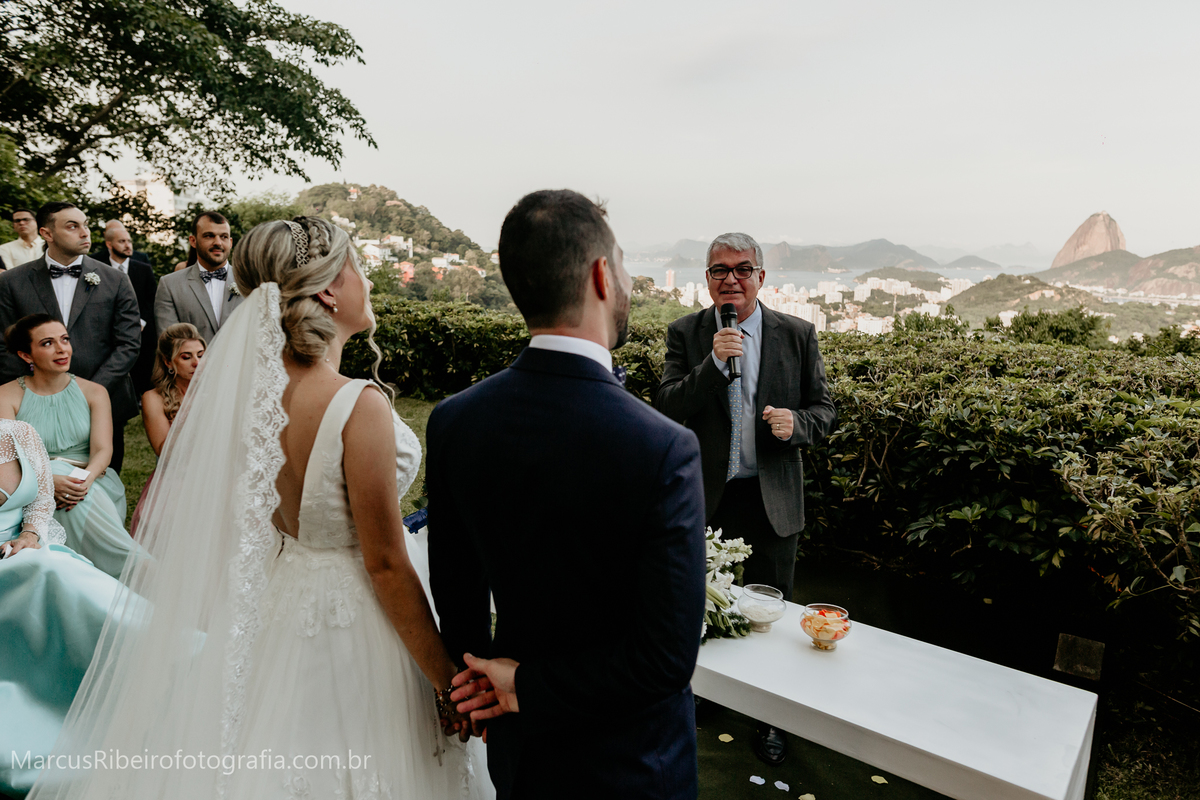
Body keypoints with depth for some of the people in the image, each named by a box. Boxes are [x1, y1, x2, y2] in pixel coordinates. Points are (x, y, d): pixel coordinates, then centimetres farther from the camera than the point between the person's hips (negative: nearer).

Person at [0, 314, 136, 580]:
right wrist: (50, 480, -28)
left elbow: (102, 449, -3)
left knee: (79, 500, -35)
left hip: (95, 485, 1)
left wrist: (86, 480, -26)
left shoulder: (94, 392, 9)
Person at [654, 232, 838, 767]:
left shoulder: (798, 335, -1)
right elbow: (666, 409, -11)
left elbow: (825, 411, 3)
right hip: (705, 500, 0)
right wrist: (713, 364, -24)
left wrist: (797, 423, -19)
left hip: (772, 501, 0)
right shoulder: (685, 334, -3)